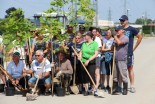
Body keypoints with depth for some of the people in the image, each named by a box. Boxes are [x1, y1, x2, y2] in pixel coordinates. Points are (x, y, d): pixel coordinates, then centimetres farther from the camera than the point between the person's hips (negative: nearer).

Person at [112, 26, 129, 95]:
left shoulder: (125, 38, -5)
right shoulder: (117, 38, 18)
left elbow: (119, 42, -22)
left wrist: (115, 36, -9)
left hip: (122, 60, -7)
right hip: (116, 60, 7)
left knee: (123, 76, -2)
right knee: (115, 76, 10)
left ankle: (125, 90, 8)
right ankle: (115, 89, 18)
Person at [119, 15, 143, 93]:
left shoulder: (131, 29, -2)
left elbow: (140, 37, 1)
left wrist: (134, 48, 0)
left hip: (129, 53, -4)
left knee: (130, 69, -1)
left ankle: (132, 86, 3)